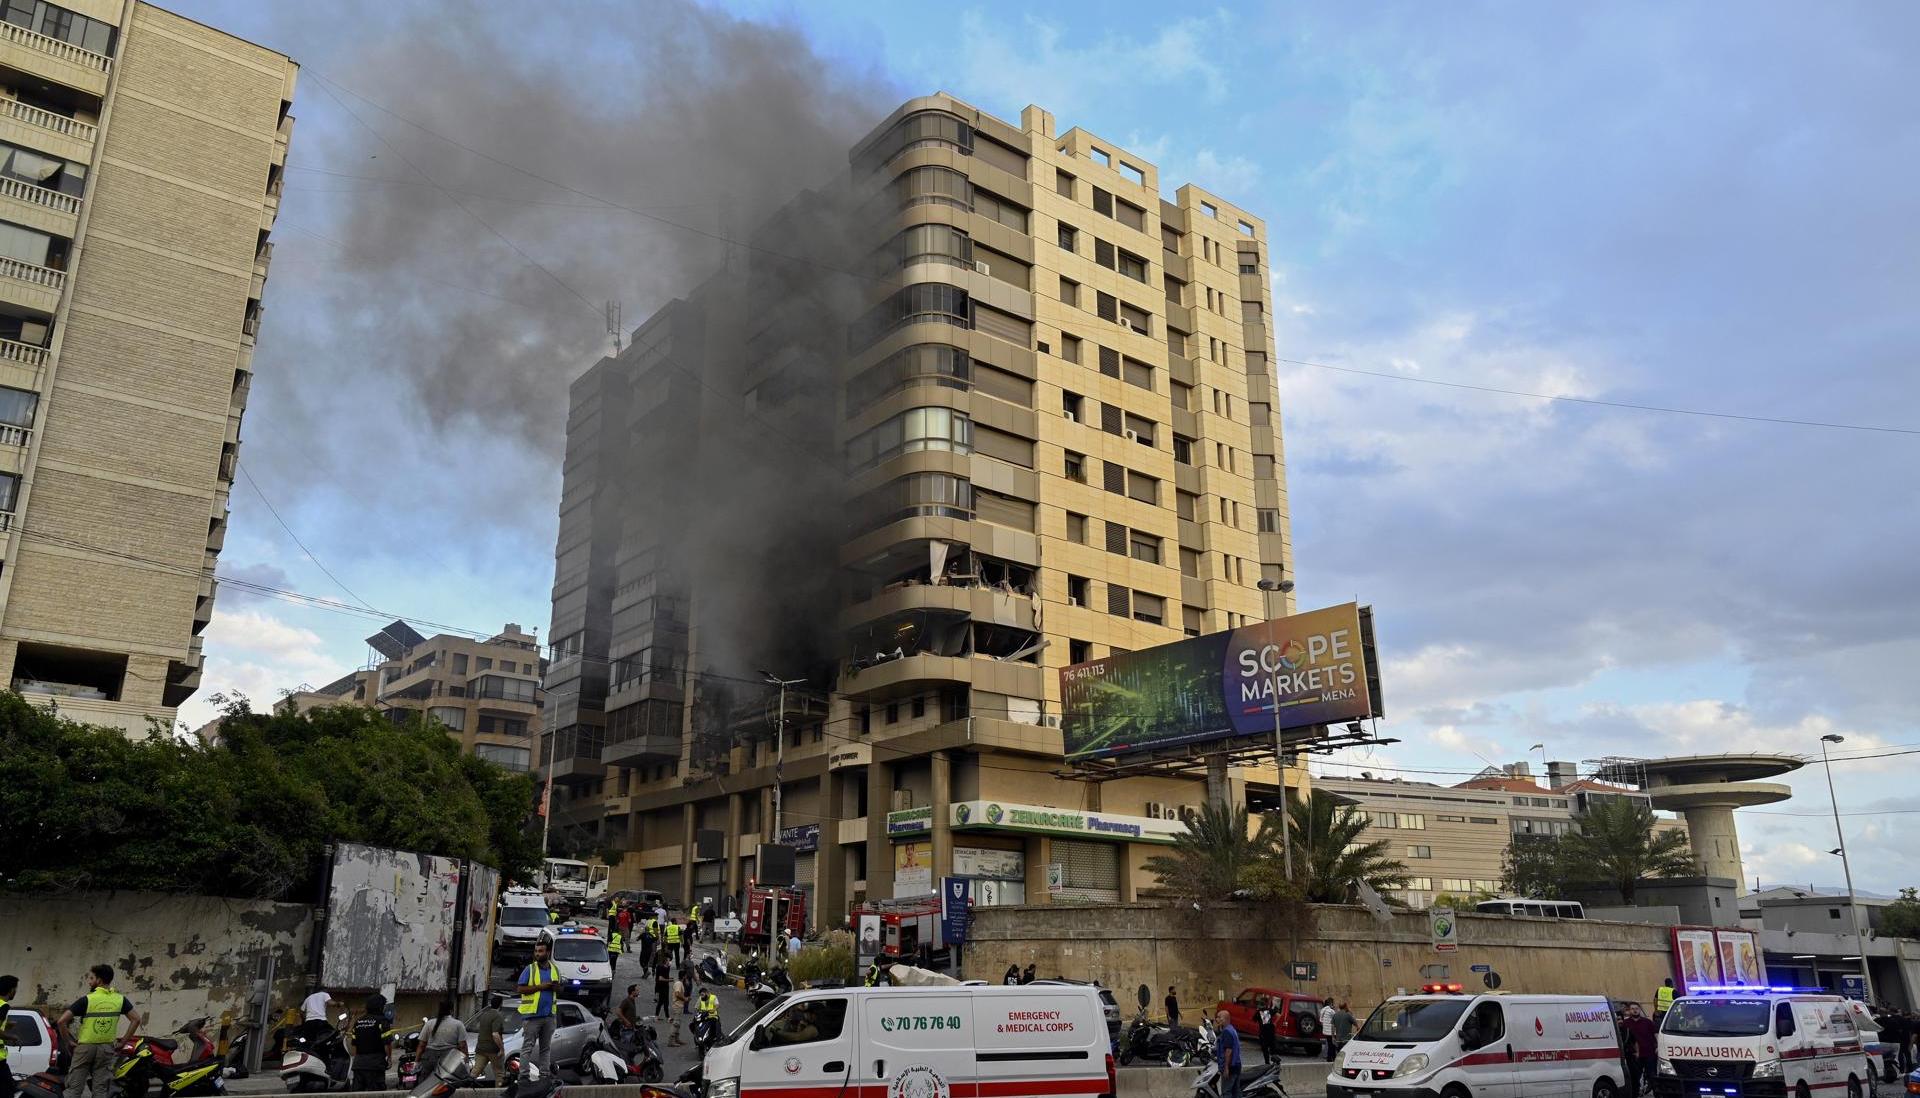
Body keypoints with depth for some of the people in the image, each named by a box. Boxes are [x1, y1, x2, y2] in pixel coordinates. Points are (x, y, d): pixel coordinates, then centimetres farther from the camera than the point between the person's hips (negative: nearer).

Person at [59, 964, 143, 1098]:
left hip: (85, 1047, -3)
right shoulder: (120, 999, 1)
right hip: (106, 1048, 3)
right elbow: (136, 1019, -1)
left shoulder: (86, 999, -10)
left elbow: (62, 1021, -15)